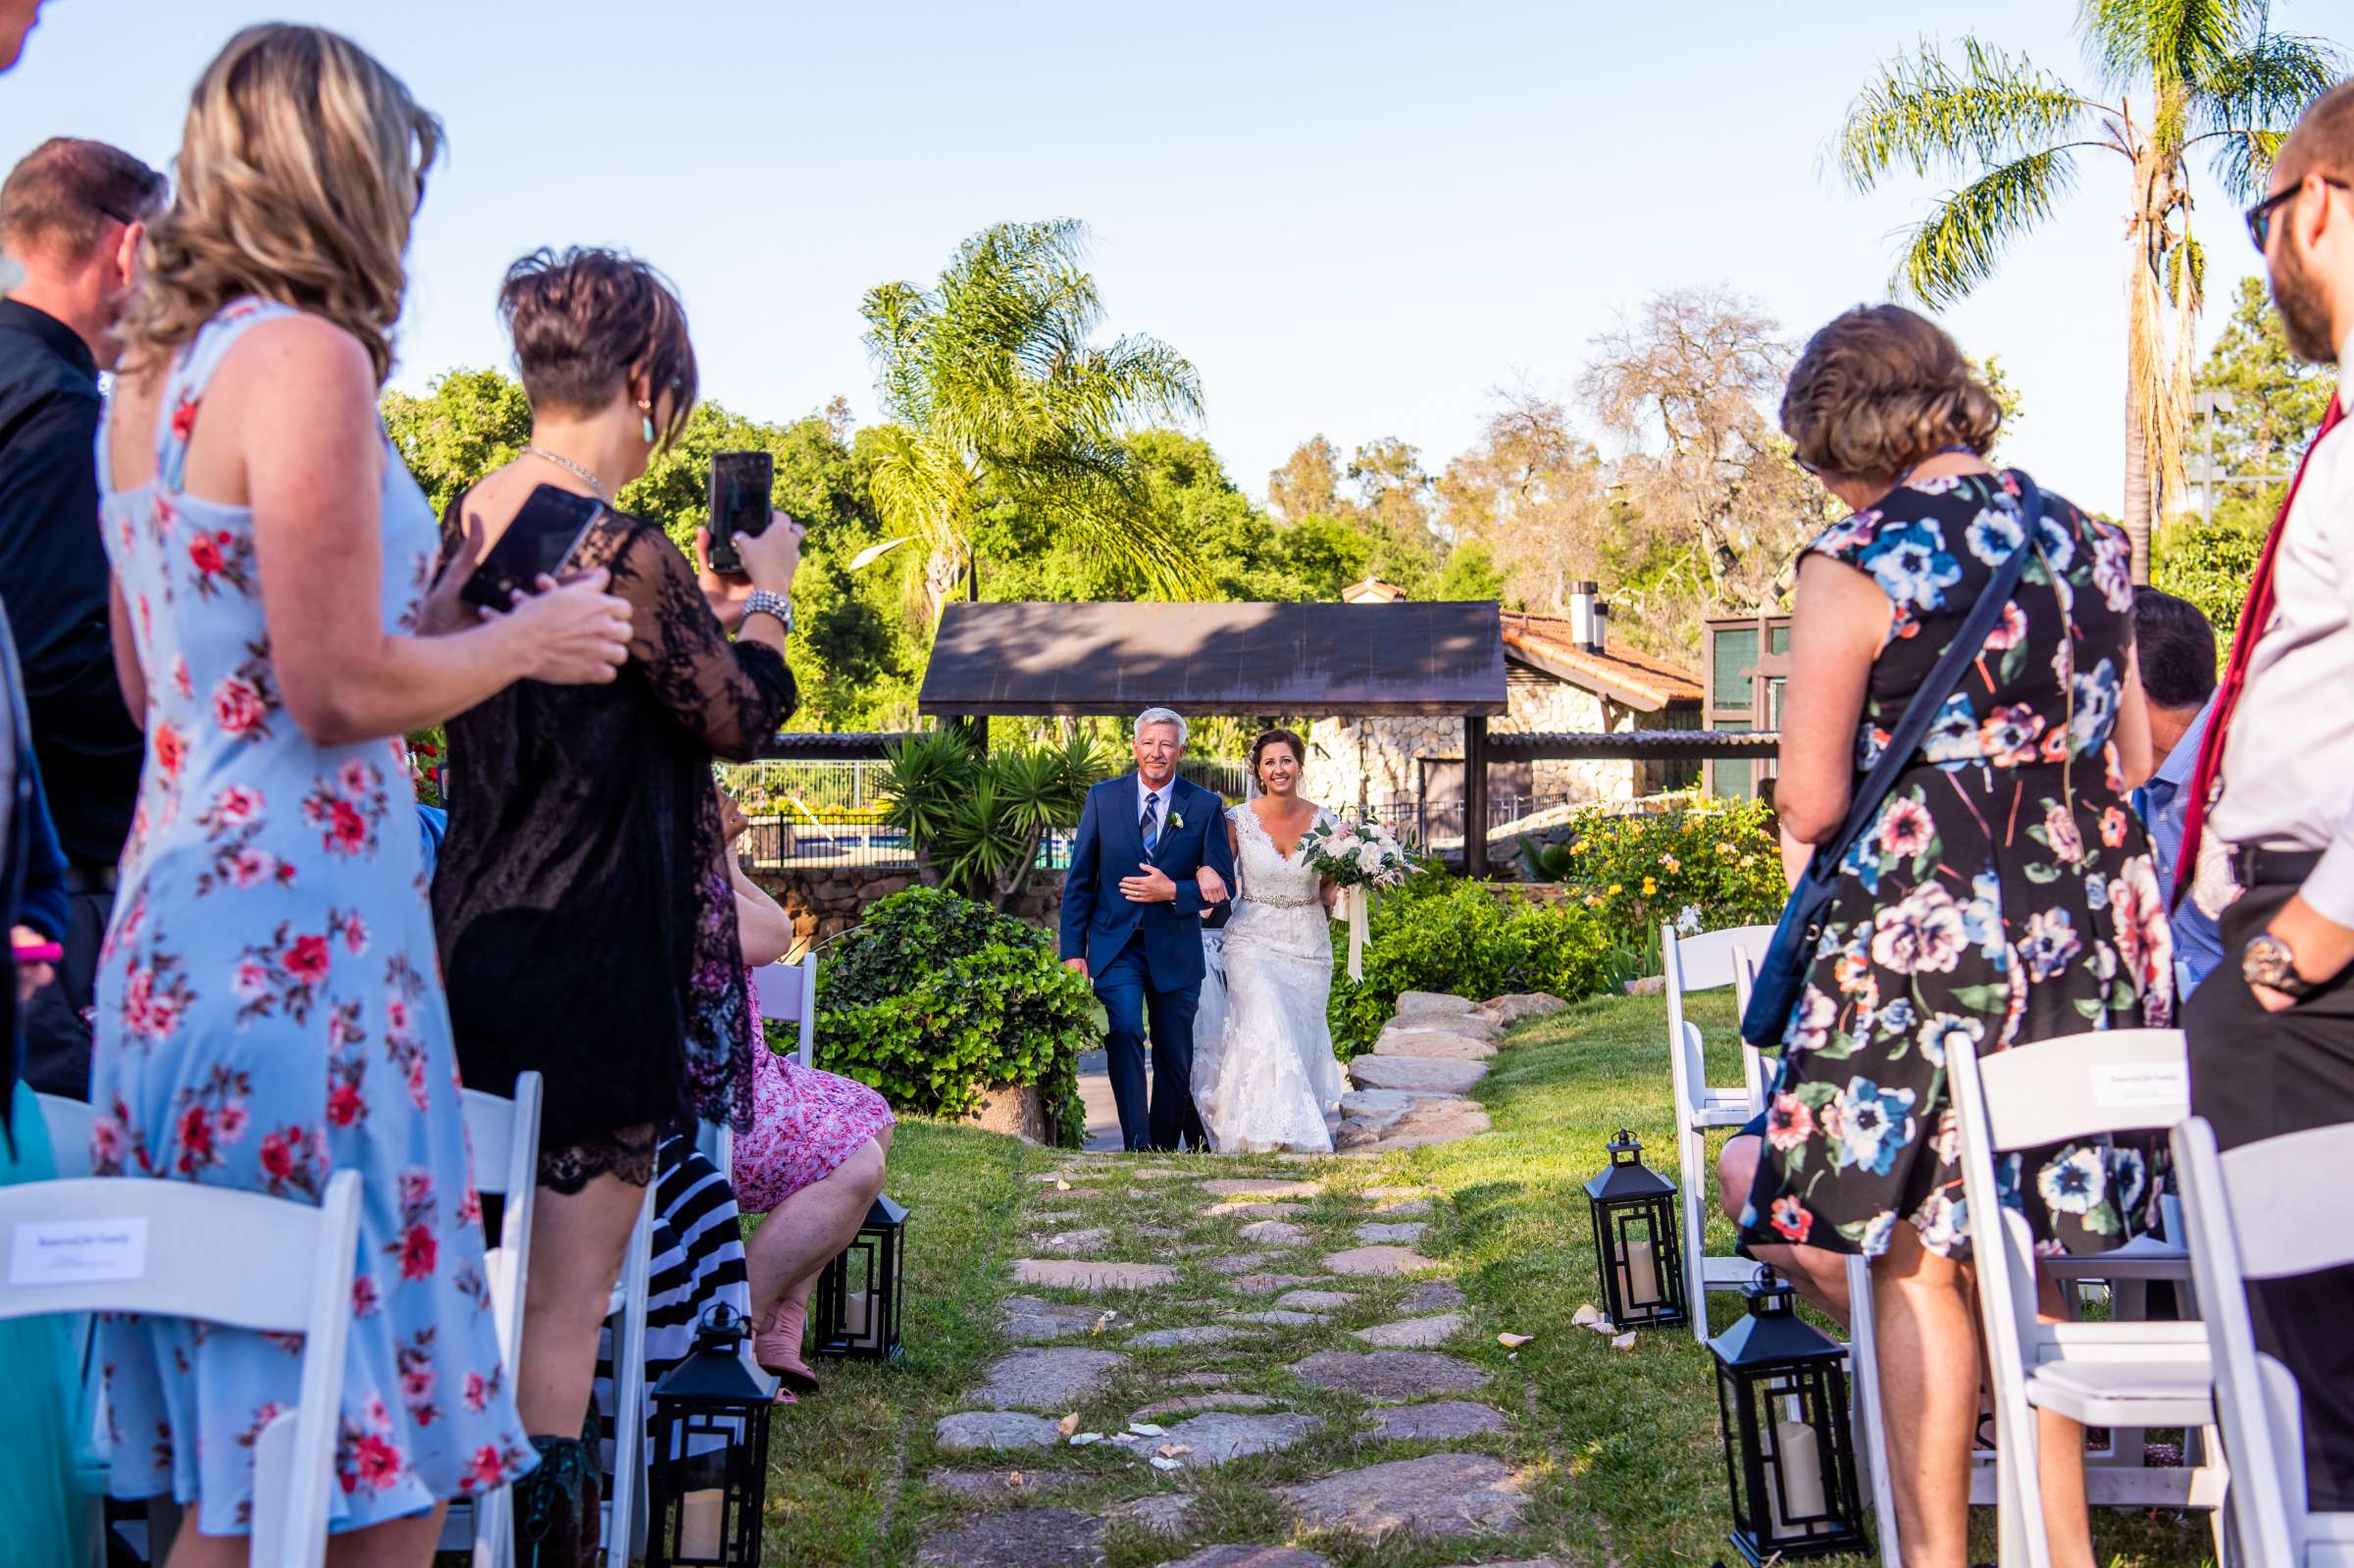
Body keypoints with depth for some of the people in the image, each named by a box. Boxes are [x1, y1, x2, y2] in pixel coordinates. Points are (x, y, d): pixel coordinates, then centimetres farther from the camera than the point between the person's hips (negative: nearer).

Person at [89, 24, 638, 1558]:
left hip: (172, 939, 10)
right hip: (299, 947, -10)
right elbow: (339, 692, -17)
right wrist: (527, 639, 0)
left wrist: (432, 612, 29)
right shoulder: (307, 357, -11)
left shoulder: (145, 378, 17)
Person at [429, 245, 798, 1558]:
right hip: (595, 956, -9)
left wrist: (700, 599, 17)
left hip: (481, 933, 9)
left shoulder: (475, 517, 7)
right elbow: (741, 717, -11)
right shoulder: (623, 547, -20)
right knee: (571, 1291, 1)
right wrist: (762, 595, 4)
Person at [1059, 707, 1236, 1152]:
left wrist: (1172, 891, -17)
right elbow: (1079, 880, 3)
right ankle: (1137, 1147, -17)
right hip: (1115, 945, -1)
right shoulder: (1103, 797, 2)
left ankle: (1165, 1152, 28)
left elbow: (1222, 882, 1)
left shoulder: (1205, 806, 0)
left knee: (1175, 1058, 10)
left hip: (1175, 950, 1)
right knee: (1124, 1035, -21)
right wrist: (1073, 951, -2)